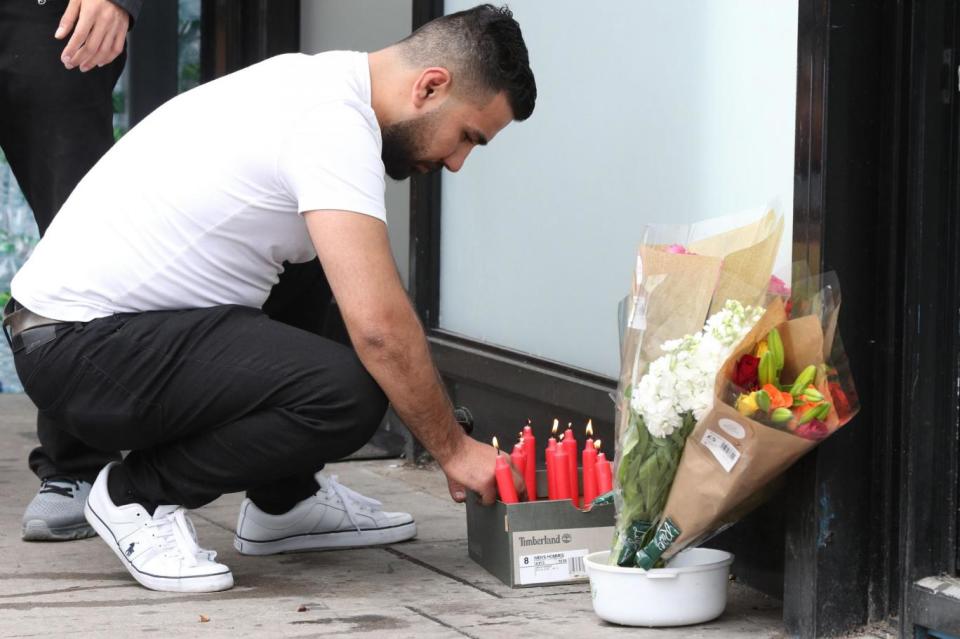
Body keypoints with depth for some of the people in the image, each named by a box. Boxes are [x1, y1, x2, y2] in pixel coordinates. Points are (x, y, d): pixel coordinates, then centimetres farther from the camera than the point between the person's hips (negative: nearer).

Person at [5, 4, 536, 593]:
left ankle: (283, 500, 20)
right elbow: (379, 325, -26)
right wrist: (453, 449, -14)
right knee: (347, 393, -26)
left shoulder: (317, 83, 12)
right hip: (81, 348, -11)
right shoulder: (336, 123, -18)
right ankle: (142, 496, -6)